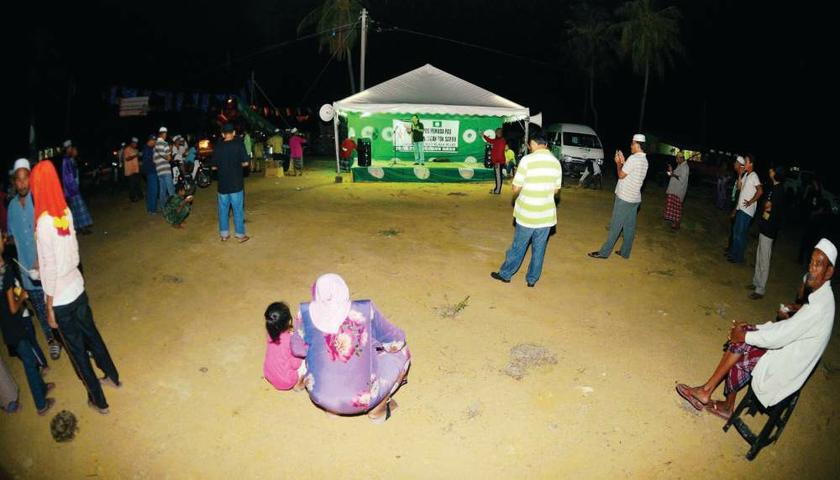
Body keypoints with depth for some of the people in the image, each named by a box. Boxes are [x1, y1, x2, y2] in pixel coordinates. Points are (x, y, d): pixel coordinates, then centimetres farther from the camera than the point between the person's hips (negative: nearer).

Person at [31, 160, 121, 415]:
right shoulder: (66, 212, -4)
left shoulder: (44, 222, -22)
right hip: (77, 288, 6)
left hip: (61, 298, -6)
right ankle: (112, 376, 41)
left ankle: (98, 400, 25)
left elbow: (49, 269, -18)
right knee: (91, 334, 24)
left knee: (77, 349, 10)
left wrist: (49, 307, -10)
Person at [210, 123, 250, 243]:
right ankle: (240, 235, 9)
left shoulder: (217, 147, -1)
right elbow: (245, 163, -8)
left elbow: (214, 167, 3)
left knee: (223, 209, 12)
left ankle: (224, 234, 19)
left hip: (222, 184, 2)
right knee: (238, 210, 4)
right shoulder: (238, 144, -8)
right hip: (236, 183, -2)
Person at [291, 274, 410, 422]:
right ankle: (377, 409, 19)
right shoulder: (365, 310, -18)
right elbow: (396, 340, -3)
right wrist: (373, 342, 18)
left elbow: (297, 350, 3)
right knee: (401, 351, 16)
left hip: (321, 397, 3)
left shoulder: (306, 313, -14)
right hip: (360, 399, -2)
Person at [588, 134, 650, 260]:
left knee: (615, 227, -4)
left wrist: (618, 163, 2)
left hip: (624, 198, -8)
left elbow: (621, 175, -12)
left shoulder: (633, 158, -16)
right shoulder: (644, 160, 12)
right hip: (635, 198, 8)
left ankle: (604, 252, 1)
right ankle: (625, 252, 18)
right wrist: (623, 162, 13)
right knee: (630, 226, 11)